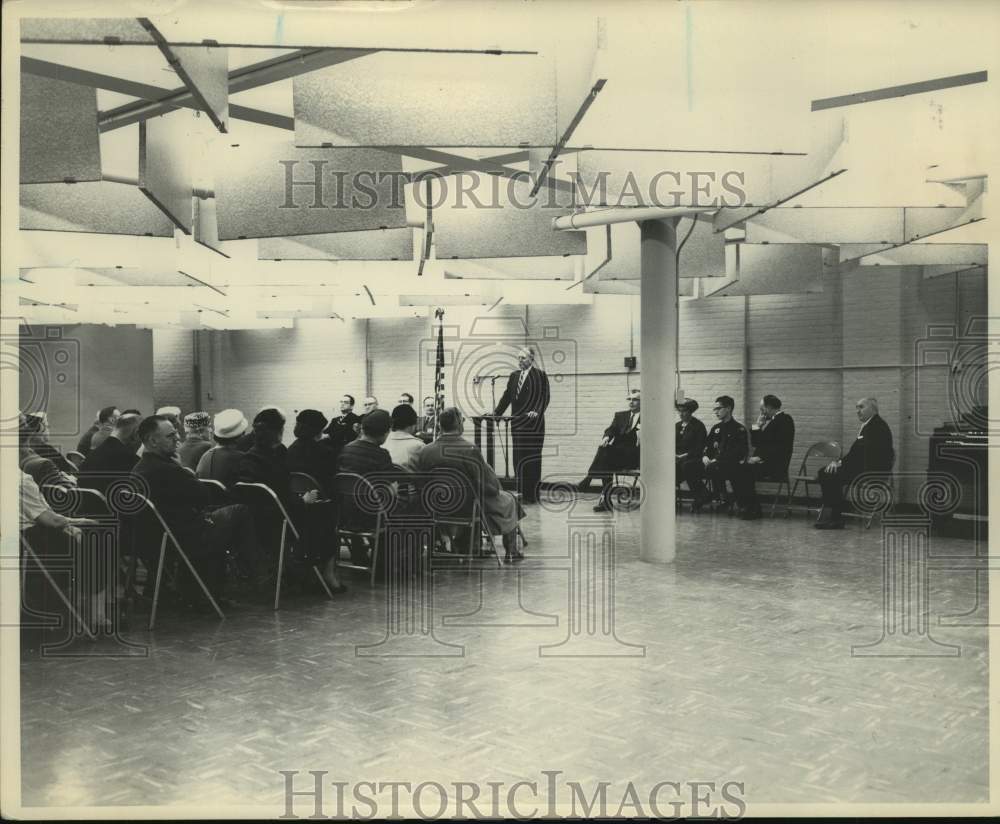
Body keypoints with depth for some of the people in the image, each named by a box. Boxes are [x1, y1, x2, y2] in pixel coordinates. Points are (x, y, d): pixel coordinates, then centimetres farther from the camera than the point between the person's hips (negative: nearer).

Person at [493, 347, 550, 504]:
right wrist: (496, 413, 7)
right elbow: (507, 396, 15)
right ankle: (522, 493, 11)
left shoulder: (540, 375, -2)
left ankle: (531, 495, 0)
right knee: (518, 458, 5)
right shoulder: (514, 376, 15)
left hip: (533, 423, -6)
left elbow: (544, 397, -9)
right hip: (517, 423, 6)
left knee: (531, 459, -4)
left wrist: (537, 411, -23)